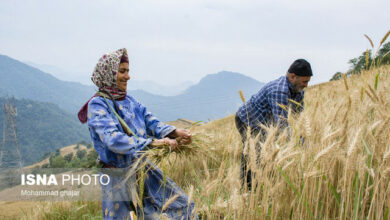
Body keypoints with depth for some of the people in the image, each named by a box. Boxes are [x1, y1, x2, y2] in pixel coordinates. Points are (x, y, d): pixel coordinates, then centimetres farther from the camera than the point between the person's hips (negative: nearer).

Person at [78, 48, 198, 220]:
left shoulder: (129, 101, 5)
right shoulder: (97, 105, -16)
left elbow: (151, 122, 3)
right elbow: (113, 139, -29)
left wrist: (174, 132, -17)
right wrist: (153, 142, -35)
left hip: (143, 170, 7)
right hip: (117, 177, -7)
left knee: (183, 206, 11)